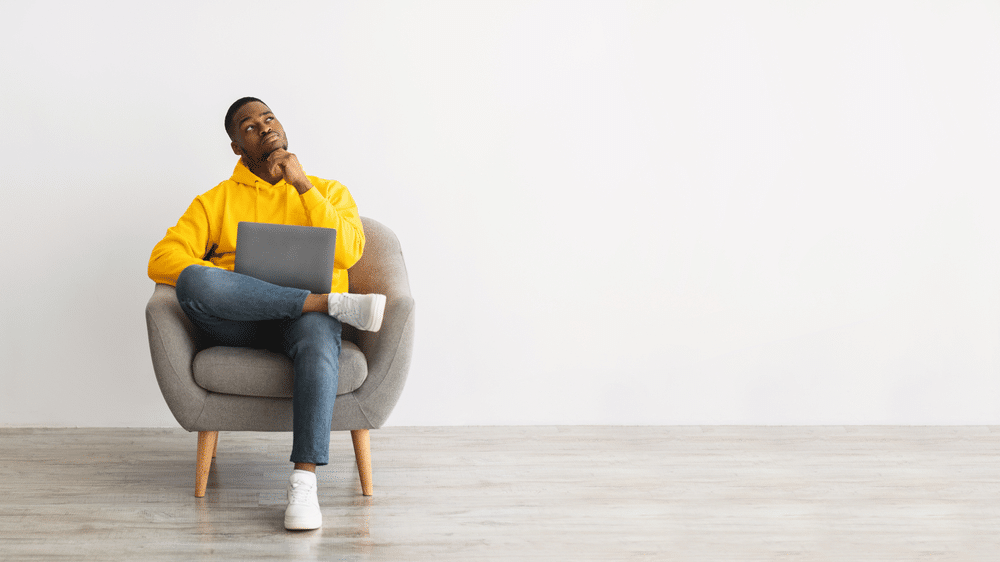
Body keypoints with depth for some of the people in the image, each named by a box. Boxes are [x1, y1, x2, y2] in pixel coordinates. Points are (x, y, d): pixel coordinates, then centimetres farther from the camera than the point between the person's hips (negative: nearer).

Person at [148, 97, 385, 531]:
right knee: (193, 282, -34)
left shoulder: (329, 192, 20)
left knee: (318, 334, -40)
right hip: (241, 323, 1)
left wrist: (301, 185, -2)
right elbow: (162, 259, 6)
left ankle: (304, 480, -47)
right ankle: (336, 303, -30)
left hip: (305, 317, -1)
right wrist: (225, 282, -12)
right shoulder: (216, 201, 19)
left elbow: (347, 252, 0)